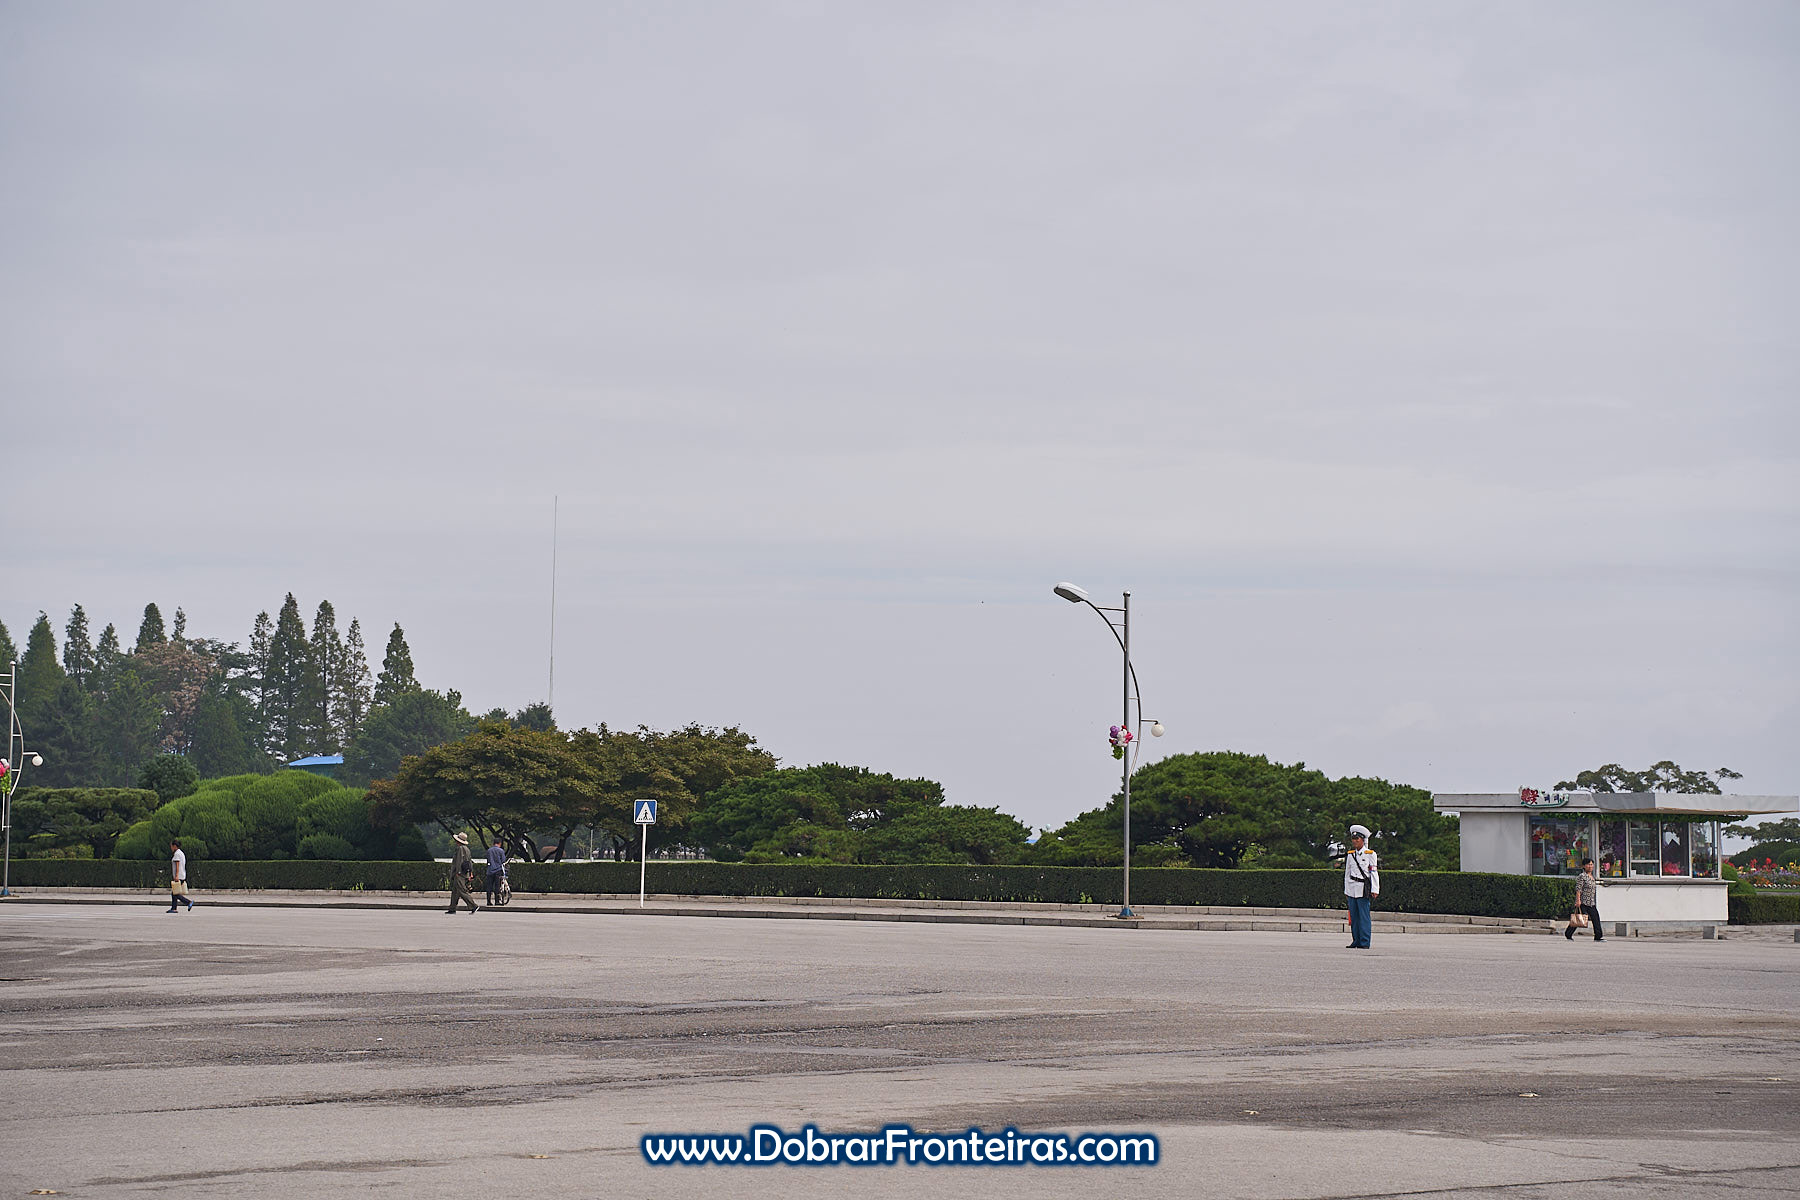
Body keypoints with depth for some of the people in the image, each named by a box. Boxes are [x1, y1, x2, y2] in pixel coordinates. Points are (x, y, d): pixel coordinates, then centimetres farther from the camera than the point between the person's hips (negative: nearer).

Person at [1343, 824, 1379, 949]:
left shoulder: (1370, 854, 0)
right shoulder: (1350, 855, 13)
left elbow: (1374, 873, -1)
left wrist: (1374, 890, -7)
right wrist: (1346, 889, 16)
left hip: (1363, 888, -5)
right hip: (1352, 888, 5)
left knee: (1364, 916, -8)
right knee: (1354, 916, 4)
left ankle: (1364, 942, -6)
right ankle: (1356, 941, 10)